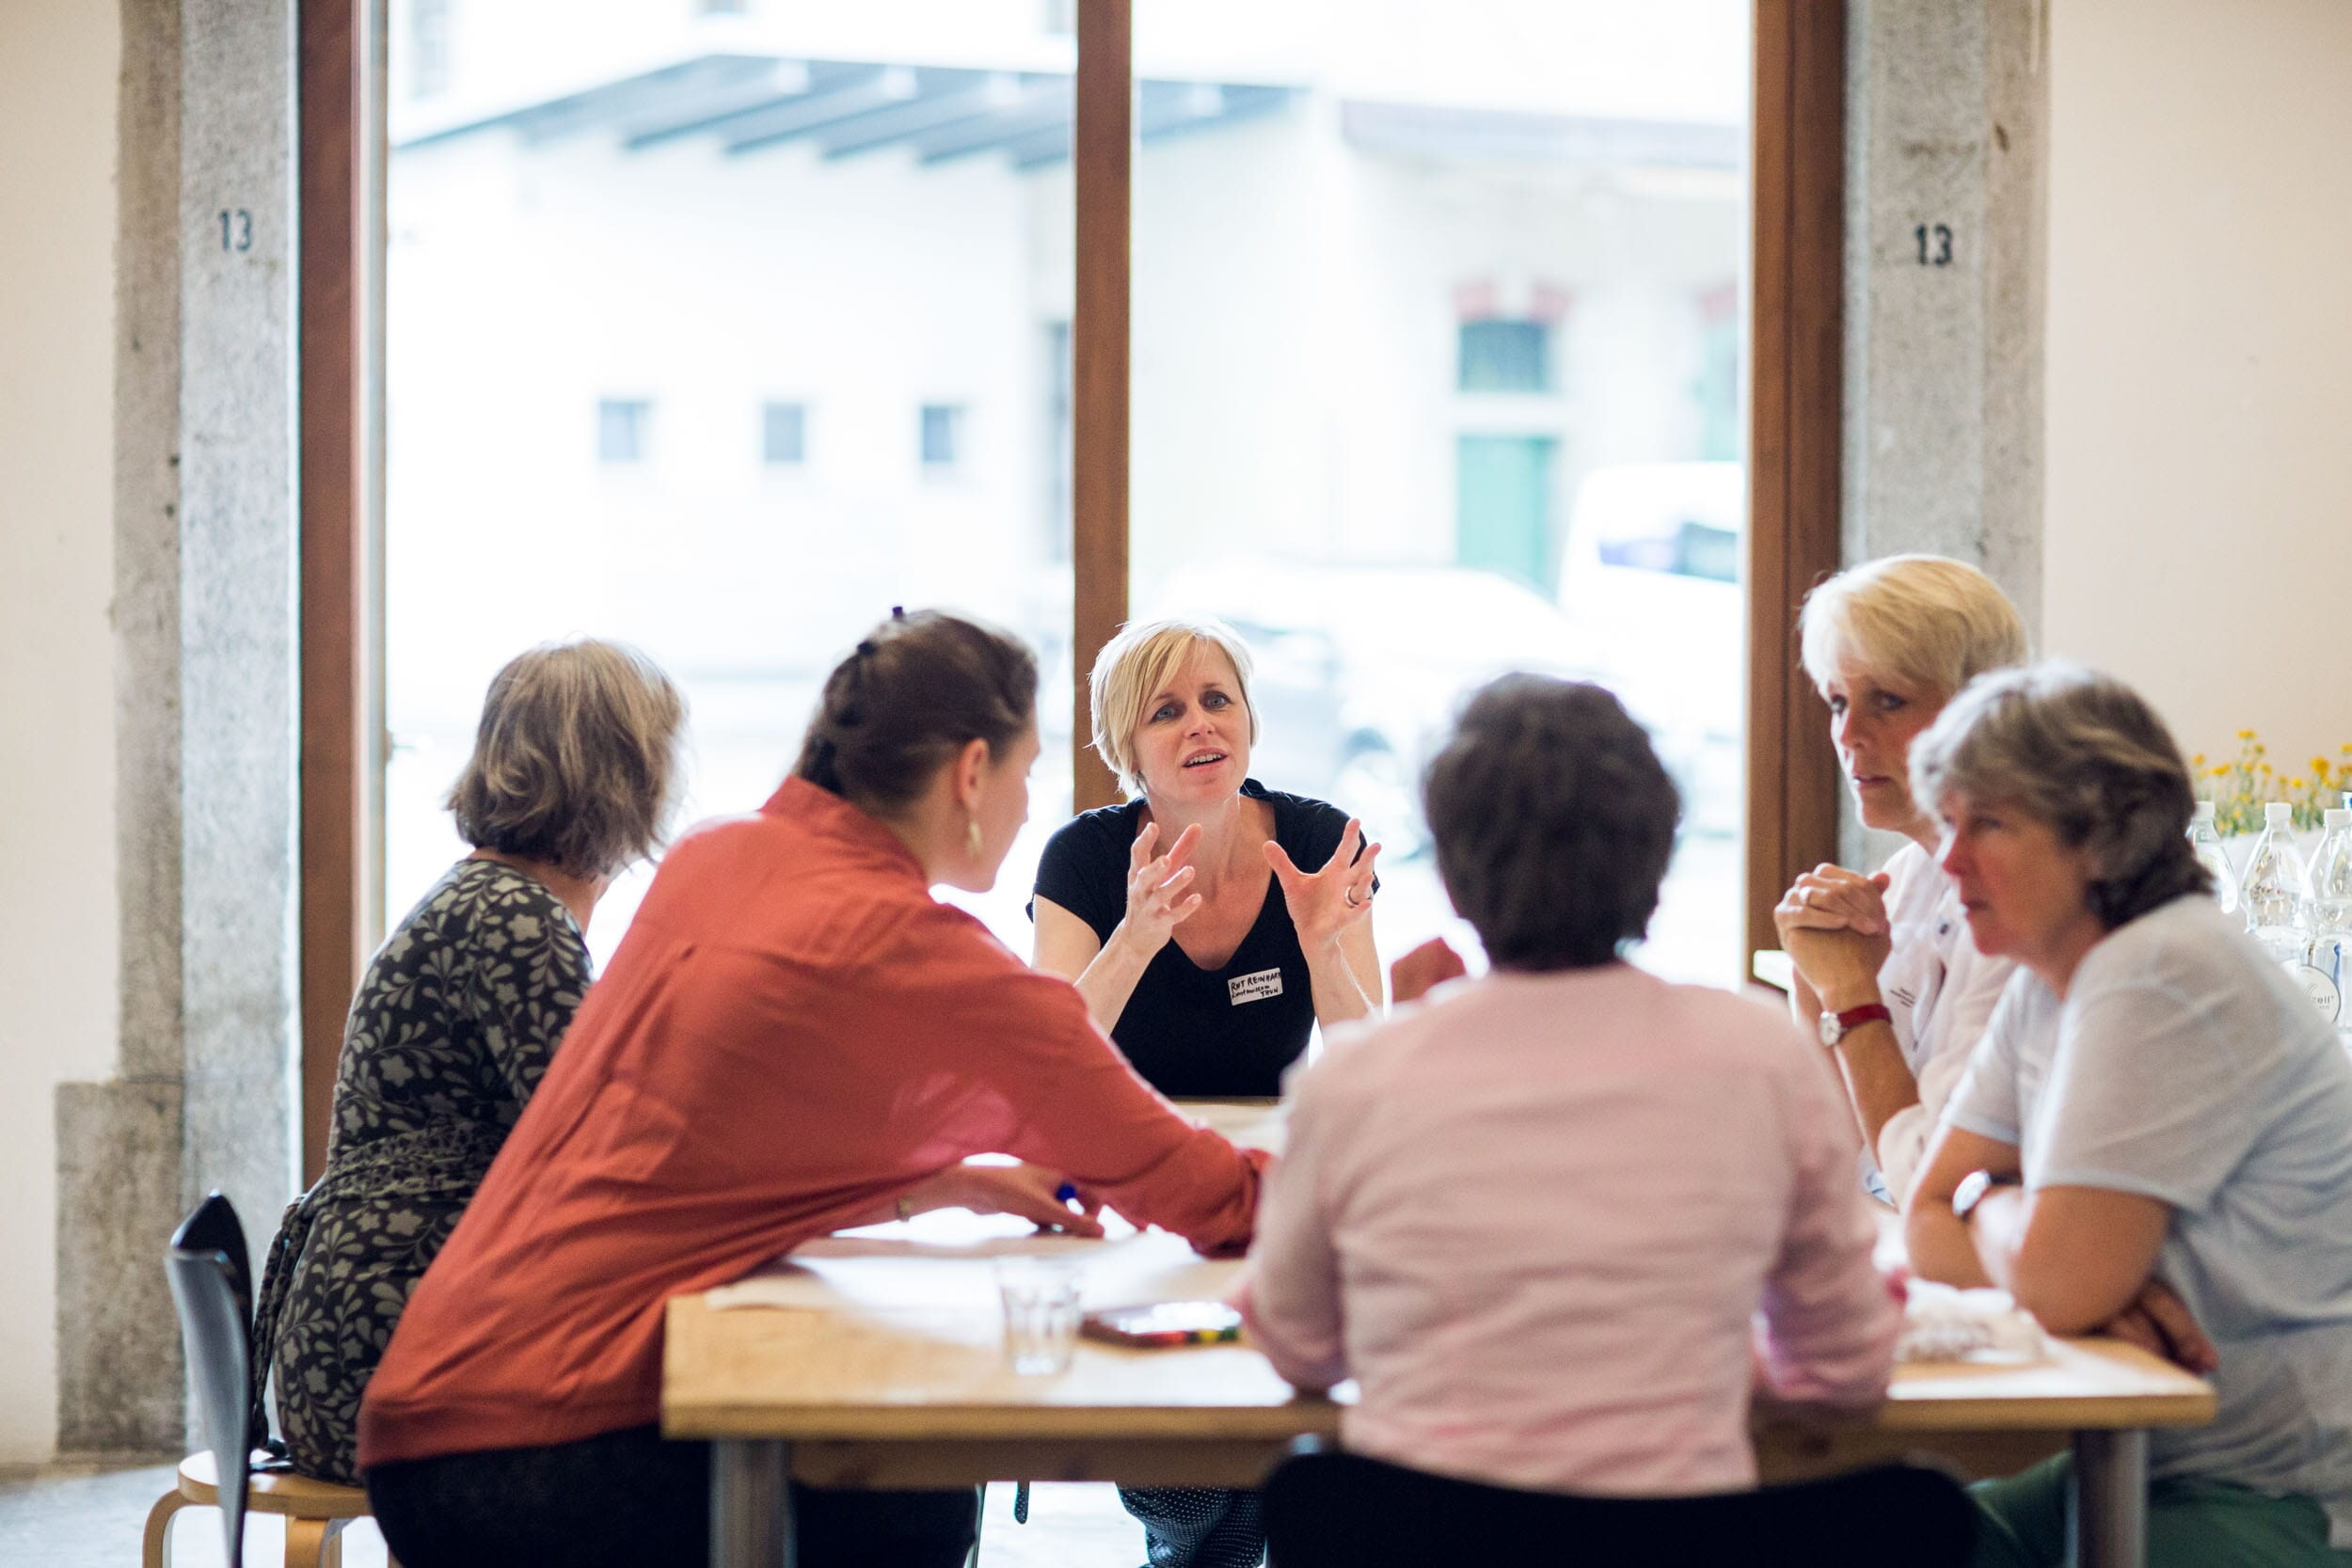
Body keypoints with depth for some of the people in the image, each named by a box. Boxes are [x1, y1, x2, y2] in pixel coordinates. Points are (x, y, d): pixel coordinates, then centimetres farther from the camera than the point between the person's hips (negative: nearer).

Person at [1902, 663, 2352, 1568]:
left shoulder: (2162, 981, -20)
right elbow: (1930, 1226, 7)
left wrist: (1987, 1198, -3)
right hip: (2165, 1464, 9)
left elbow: (2059, 1280, -25)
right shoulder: (2047, 984, 9)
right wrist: (2093, 1284, -13)